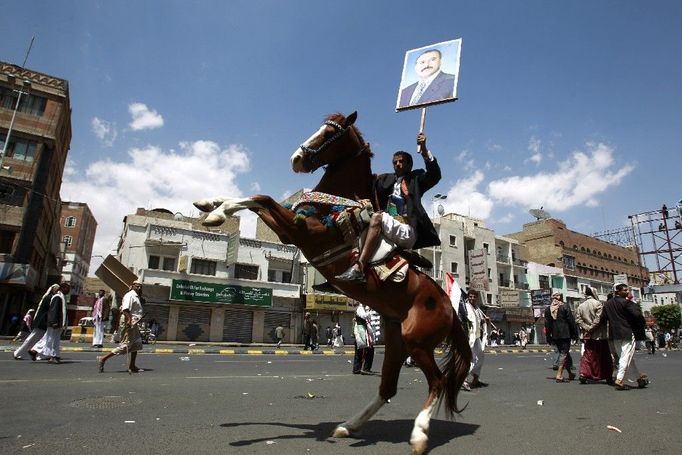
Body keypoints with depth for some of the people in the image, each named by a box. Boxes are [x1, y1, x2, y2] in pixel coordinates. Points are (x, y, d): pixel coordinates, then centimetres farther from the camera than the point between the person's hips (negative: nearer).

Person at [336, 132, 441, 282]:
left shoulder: (416, 179, 15)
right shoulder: (385, 179, 26)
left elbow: (435, 175, -2)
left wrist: (424, 150, -12)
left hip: (407, 232, -6)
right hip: (386, 230, 6)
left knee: (377, 217, -31)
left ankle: (358, 267, -43)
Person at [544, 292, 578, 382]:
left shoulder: (548, 309, 7)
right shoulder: (564, 307, -6)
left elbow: (547, 324, 9)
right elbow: (571, 321, -6)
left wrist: (549, 338, 14)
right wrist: (575, 334, 2)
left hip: (555, 336, 5)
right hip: (565, 334, -5)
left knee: (563, 353, 17)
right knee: (564, 353, -2)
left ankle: (570, 373, 26)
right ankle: (559, 375, -8)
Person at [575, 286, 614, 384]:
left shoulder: (581, 306, 6)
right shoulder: (598, 304, -10)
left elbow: (578, 319, 1)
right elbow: (599, 318, -19)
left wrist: (586, 328, -2)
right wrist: (592, 328, -11)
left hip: (588, 336, 4)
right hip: (600, 335, -4)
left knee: (588, 355, 9)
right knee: (604, 356, 8)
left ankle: (583, 374, -1)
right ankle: (608, 377, 15)